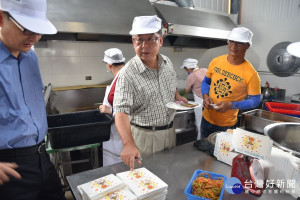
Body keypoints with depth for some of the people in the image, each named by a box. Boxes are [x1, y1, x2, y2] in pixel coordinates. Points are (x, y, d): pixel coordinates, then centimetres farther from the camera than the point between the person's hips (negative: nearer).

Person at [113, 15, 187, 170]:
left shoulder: (167, 62, -2)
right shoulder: (128, 74, -23)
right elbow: (121, 112, -30)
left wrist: (177, 97, -3)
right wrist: (128, 144, -43)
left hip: (169, 131, 6)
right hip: (144, 135, -6)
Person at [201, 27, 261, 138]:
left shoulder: (251, 74, -16)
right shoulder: (216, 62, -5)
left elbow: (255, 101, -10)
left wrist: (231, 105, -23)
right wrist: (205, 96, -11)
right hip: (207, 118, 4)